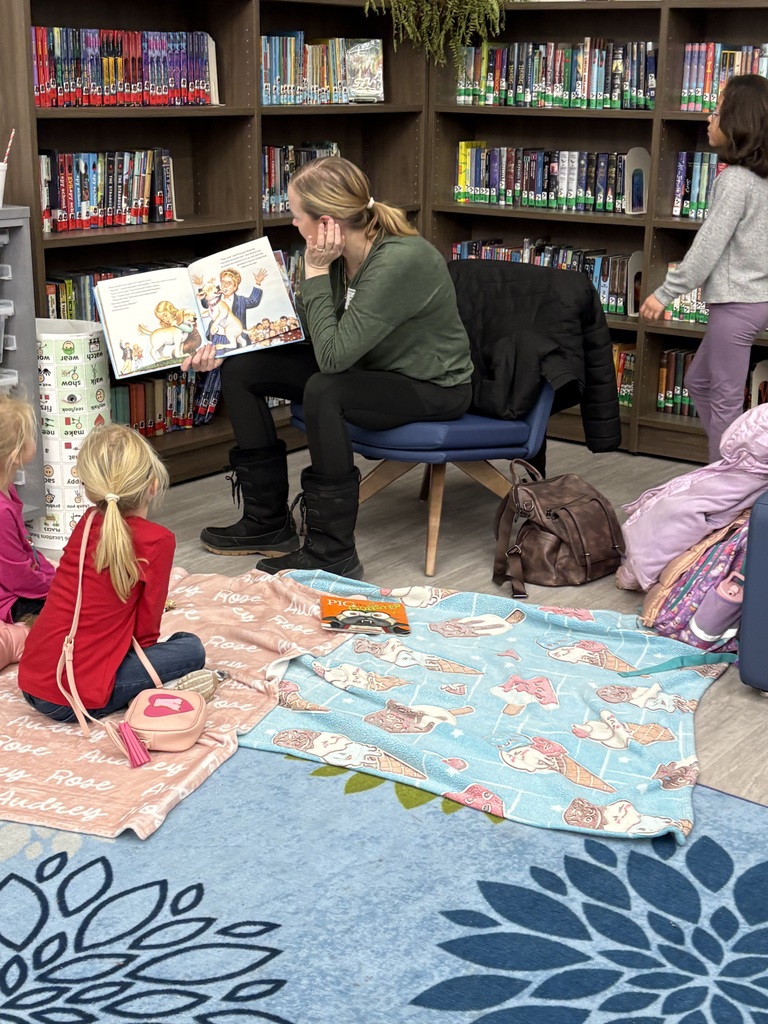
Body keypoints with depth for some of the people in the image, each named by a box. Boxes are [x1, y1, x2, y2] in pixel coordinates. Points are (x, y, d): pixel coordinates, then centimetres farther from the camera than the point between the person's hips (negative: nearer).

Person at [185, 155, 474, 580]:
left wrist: (316, 272, -28)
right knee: (240, 369, 0)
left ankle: (332, 554, -22)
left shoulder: (400, 261, -32)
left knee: (323, 391, -36)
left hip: (434, 388, -8)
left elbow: (333, 355, -33)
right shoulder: (338, 254, -9)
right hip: (371, 368, 8)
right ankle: (268, 523, 10)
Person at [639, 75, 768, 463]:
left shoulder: (735, 180, -16)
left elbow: (707, 248, -19)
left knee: (725, 399, -1)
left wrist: (665, 293, -14)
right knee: (699, 382, 20)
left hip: (737, 303, -10)